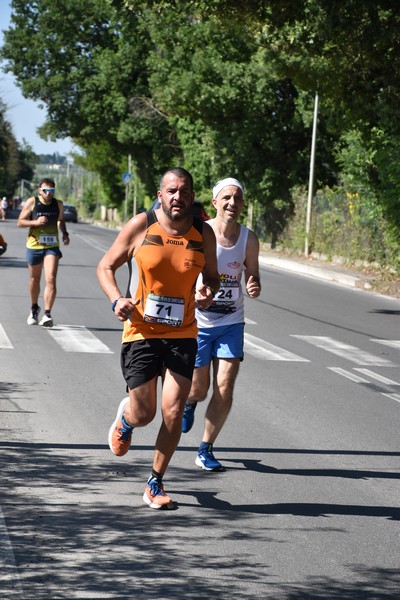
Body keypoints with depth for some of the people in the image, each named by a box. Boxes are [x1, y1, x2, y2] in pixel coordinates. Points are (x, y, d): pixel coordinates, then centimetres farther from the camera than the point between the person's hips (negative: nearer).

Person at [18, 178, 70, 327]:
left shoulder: (58, 204, 3)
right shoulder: (32, 202, -5)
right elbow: (20, 222, -4)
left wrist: (65, 233, 5)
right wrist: (35, 222, -21)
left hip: (52, 246, 0)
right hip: (34, 246, 0)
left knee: (51, 279, -16)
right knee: (34, 279, 15)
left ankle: (47, 314, -19)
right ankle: (34, 308, 39)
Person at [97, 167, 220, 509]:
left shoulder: (203, 234, 2)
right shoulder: (141, 226, -6)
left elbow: (212, 276, 16)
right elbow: (106, 267, 3)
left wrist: (208, 292, -8)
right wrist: (116, 300, -16)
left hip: (182, 334, 2)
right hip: (141, 331, -2)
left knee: (173, 413, -5)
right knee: (143, 415, 0)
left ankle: (155, 484, 13)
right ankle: (125, 418, 40)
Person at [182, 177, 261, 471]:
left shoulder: (249, 239, -2)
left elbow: (253, 276, 8)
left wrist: (254, 288, -15)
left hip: (232, 322, 2)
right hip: (197, 321, -2)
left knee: (225, 388, -7)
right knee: (199, 388, 6)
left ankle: (206, 450, 9)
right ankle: (189, 402, 46)